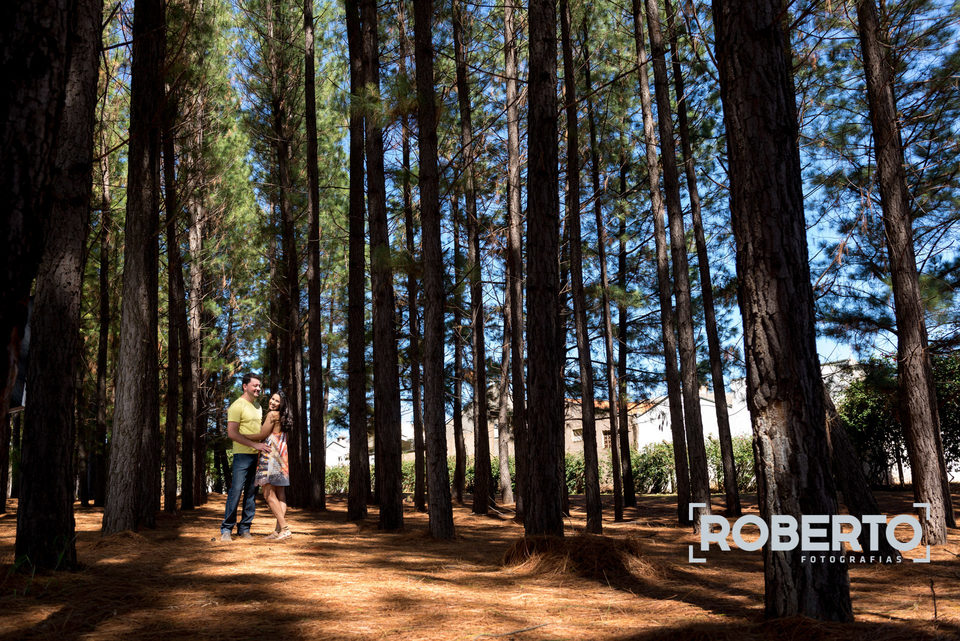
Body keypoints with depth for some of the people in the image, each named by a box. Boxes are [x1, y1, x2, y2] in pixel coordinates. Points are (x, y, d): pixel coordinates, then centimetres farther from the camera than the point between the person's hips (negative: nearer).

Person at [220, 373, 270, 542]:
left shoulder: (258, 406, 18)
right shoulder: (237, 406, -8)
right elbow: (232, 433, -15)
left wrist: (264, 446, 14)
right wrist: (255, 445, -19)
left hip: (257, 455, 7)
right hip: (242, 454, -7)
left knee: (252, 492, 6)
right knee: (236, 491, -7)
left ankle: (244, 528, 12)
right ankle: (226, 529, 2)